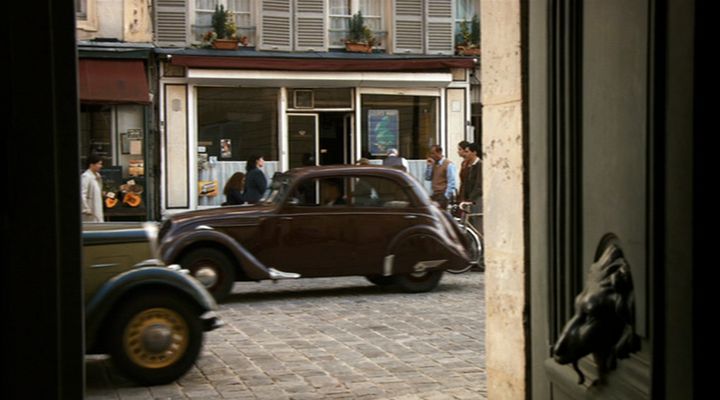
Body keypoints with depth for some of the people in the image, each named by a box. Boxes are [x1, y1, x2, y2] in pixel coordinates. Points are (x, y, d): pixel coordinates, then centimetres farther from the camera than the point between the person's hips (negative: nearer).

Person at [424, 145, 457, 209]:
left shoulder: (448, 164, -8)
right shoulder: (433, 164, 13)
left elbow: (451, 182, -11)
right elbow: (427, 178, 12)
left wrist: (446, 197, -15)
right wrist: (429, 166, 1)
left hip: (443, 195, -7)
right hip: (434, 195, 7)